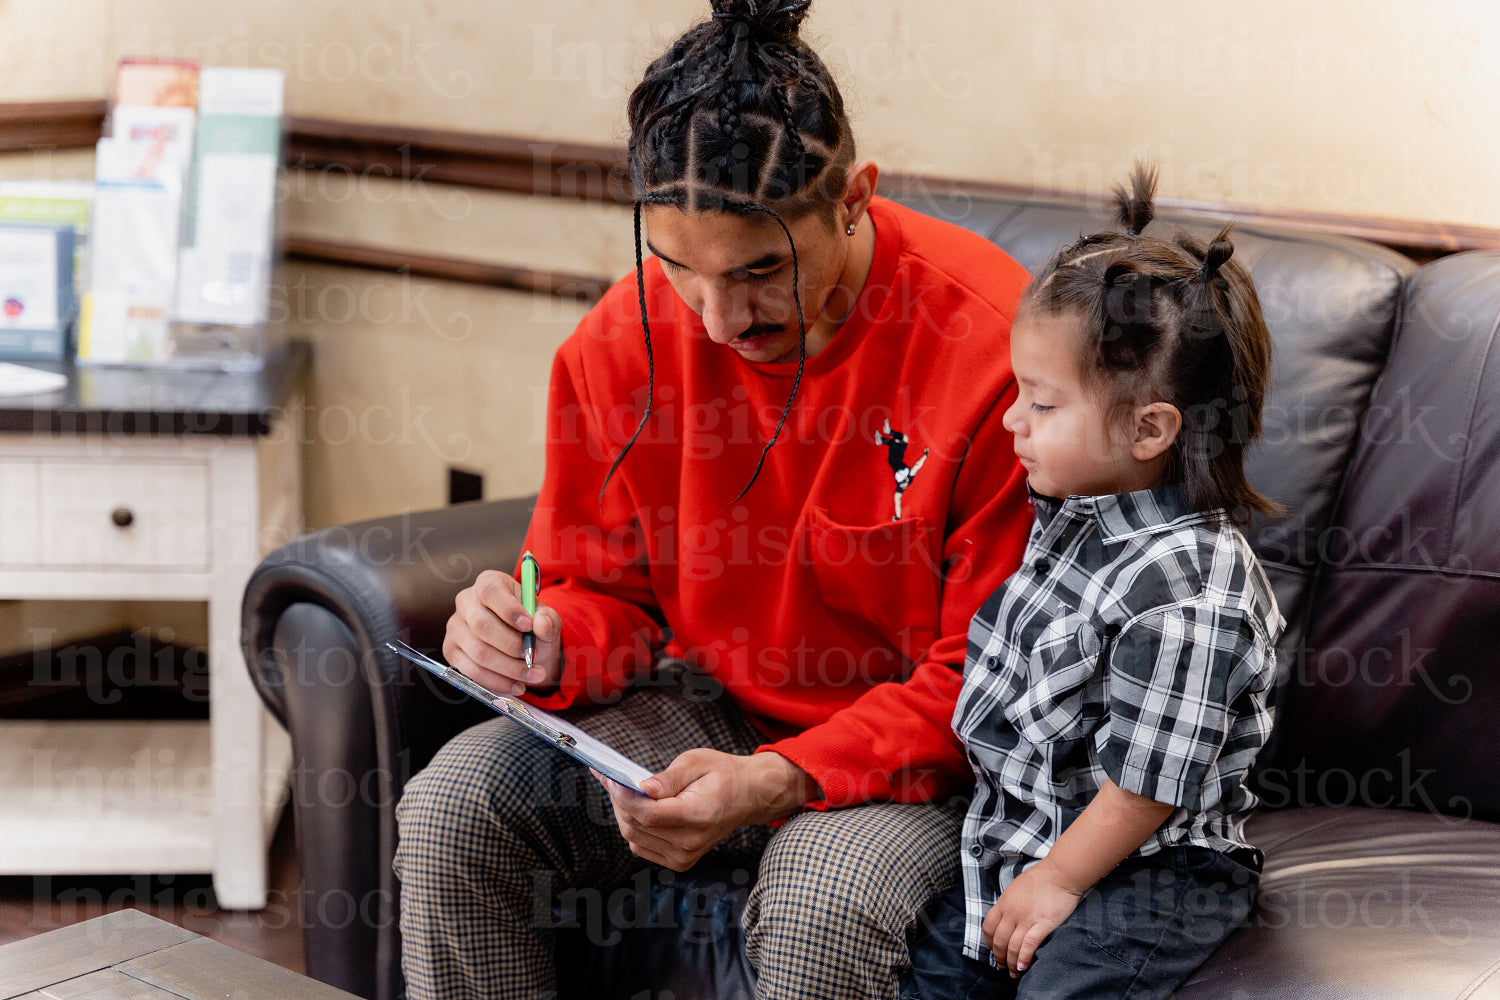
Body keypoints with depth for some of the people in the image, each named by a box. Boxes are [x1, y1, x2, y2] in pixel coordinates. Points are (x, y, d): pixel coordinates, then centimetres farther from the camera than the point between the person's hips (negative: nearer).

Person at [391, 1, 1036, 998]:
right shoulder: (627, 335, -7)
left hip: (919, 751, -4)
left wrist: (779, 781, -29)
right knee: (451, 809, -16)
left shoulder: (989, 346, -22)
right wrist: (548, 648, -19)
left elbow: (990, 679, -16)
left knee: (822, 903, -35)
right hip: (709, 706, 5)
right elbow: (609, 591, 7)